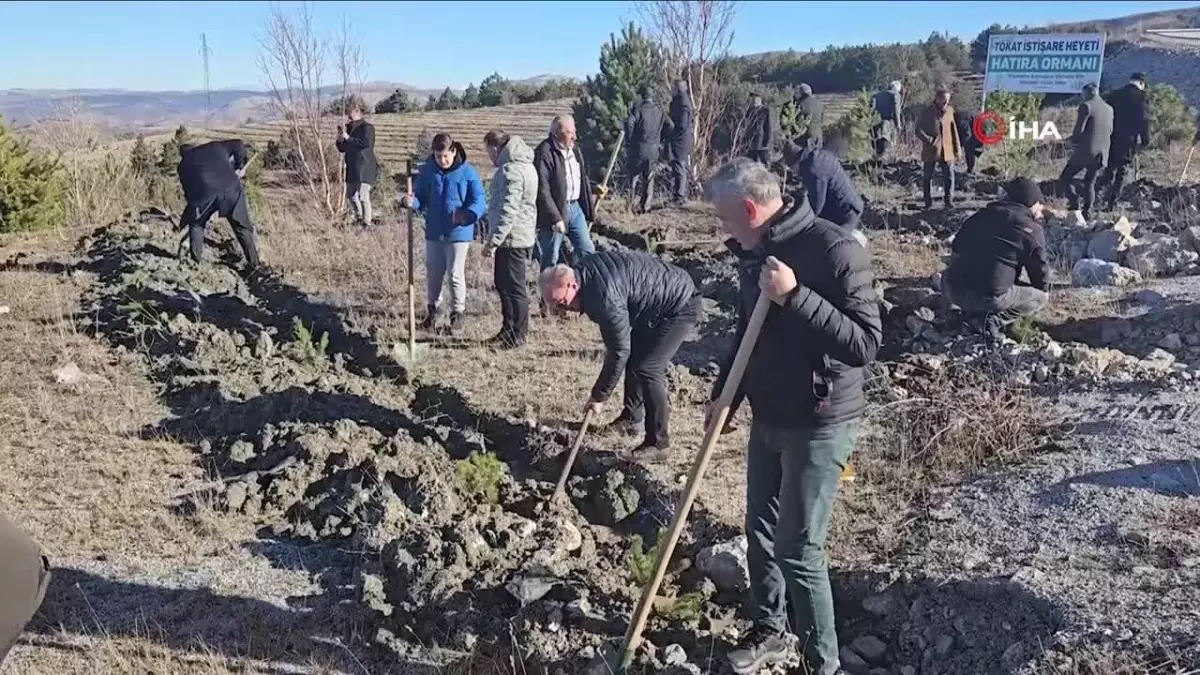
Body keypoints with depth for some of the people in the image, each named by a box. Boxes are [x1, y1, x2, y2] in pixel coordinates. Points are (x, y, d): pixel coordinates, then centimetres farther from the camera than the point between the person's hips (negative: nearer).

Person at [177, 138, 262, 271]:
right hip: (230, 188, 1)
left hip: (204, 192, -1)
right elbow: (238, 144, 24)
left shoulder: (184, 164, 27)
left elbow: (188, 192, 25)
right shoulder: (214, 147, 30)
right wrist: (239, 167, 34)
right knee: (242, 227, 14)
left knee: (196, 225, 24)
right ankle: (254, 263, 15)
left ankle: (195, 262, 21)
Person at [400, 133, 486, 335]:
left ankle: (457, 313, 18)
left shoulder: (468, 172, -10)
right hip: (434, 232, 4)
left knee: (455, 275, 2)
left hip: (458, 233, -4)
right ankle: (431, 311, 30)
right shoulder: (427, 170, 0)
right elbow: (421, 197, 4)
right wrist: (411, 201, -20)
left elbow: (479, 201, -11)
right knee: (433, 273, 15)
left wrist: (468, 215, -31)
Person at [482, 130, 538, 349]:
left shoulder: (512, 170, -20)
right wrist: (492, 234, 25)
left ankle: (517, 335, 7)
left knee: (513, 286, -2)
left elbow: (508, 211, -25)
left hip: (512, 238, -11)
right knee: (502, 282, 17)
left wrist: (493, 241, -24)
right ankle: (508, 330, 26)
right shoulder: (517, 164, 14)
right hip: (510, 237, 11)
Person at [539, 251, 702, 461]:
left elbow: (619, 350, -27)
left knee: (647, 369, -15)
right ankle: (632, 417, 35)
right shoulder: (584, 270, -3)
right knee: (634, 357, 18)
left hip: (681, 306, -10)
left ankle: (658, 444, -5)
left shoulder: (604, 298, -32)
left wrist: (599, 396, -19)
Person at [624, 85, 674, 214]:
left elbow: (629, 123, -20)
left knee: (635, 176, 5)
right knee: (649, 178, 11)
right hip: (653, 150, 3)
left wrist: (628, 141, -7)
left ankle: (635, 205, -2)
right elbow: (670, 126, 5)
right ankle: (645, 206, 11)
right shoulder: (659, 110, 6)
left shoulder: (638, 109, -7)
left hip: (638, 148, -3)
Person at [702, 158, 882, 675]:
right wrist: (723, 394, 11)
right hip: (767, 418, 8)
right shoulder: (755, 252, 4)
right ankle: (767, 631, 39)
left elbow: (865, 344, -27)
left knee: (798, 550, -3)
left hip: (819, 426, -8)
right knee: (760, 531, 17)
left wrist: (795, 295, -33)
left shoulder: (835, 251, -21)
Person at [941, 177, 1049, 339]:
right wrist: (1043, 291, 33)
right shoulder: (1033, 230, 4)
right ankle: (992, 320, -3)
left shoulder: (983, 214, 18)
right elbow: (1039, 268, 11)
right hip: (990, 296, -5)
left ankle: (973, 314, 12)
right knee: (1040, 298, 18)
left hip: (951, 289, 5)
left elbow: (956, 248, 24)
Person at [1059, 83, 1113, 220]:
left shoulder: (1086, 106, -11)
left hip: (1085, 152, -7)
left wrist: (1073, 140, 4)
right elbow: (1110, 131, 19)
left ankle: (1074, 203, -10)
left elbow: (1078, 130, -15)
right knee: (1090, 184, 14)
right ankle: (1087, 210, 6)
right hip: (1101, 154, 7)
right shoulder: (1109, 109, 12)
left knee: (1065, 178, 4)